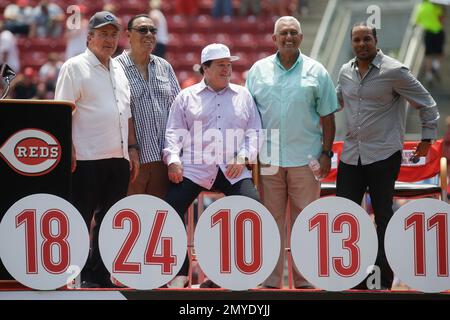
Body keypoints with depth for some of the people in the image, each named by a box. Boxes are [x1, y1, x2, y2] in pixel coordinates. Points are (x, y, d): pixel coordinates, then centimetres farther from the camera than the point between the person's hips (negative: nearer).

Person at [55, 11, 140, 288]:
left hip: (119, 159, 7)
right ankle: (84, 277, -1)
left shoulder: (118, 70, 18)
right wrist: (68, 150, -17)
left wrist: (132, 148, 15)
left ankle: (99, 275, 15)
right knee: (80, 220, -4)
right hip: (87, 159, -7)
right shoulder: (75, 67, -3)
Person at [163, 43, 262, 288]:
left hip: (233, 170, 1)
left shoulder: (243, 96, 17)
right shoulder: (187, 96, 13)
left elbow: (254, 132, 14)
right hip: (193, 167, -1)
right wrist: (173, 160, -8)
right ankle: (179, 272, -4)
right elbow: (174, 132, 8)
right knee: (172, 206, -17)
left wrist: (243, 157, -3)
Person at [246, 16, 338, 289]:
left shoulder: (316, 72, 6)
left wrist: (326, 153, 1)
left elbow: (327, 117, 7)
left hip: (305, 160, -1)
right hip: (268, 160, 1)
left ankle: (305, 279, 7)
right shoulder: (259, 70, 9)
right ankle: (271, 281, 9)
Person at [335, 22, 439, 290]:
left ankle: (383, 280, 9)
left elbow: (427, 105, -3)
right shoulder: (346, 72, 8)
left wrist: (427, 138, -2)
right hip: (351, 155, 6)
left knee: (384, 217, 1)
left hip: (383, 155, -6)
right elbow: (334, 103, 27)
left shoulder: (394, 71, -9)